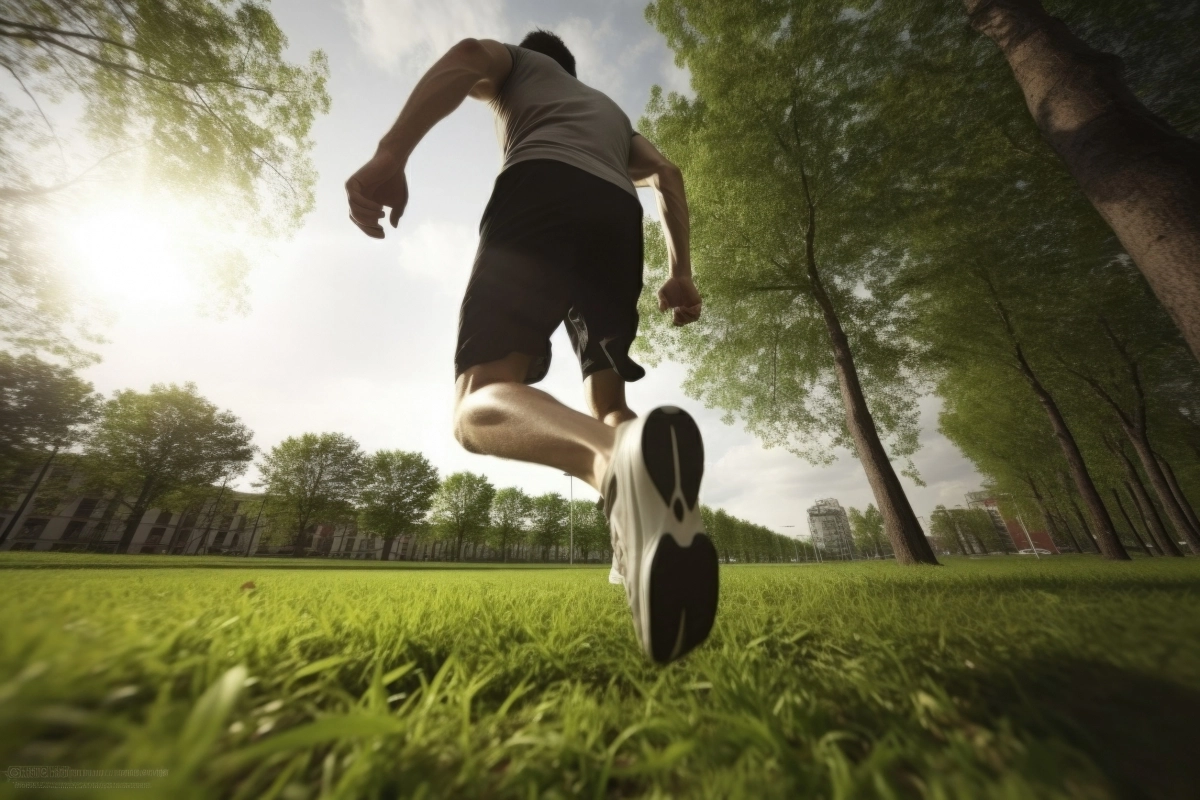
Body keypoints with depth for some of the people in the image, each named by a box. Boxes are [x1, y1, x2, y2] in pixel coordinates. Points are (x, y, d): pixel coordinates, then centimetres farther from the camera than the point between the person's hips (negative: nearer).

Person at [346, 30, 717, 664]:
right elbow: (668, 176, 26)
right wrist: (681, 273, 15)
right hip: (618, 217, 5)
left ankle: (618, 458, -48)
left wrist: (391, 153, -7)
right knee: (609, 408, 9)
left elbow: (465, 57, 9)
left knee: (480, 402, -17)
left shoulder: (515, 63, 35)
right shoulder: (612, 112, 44)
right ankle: (642, 549, -9)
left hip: (539, 193, -4)